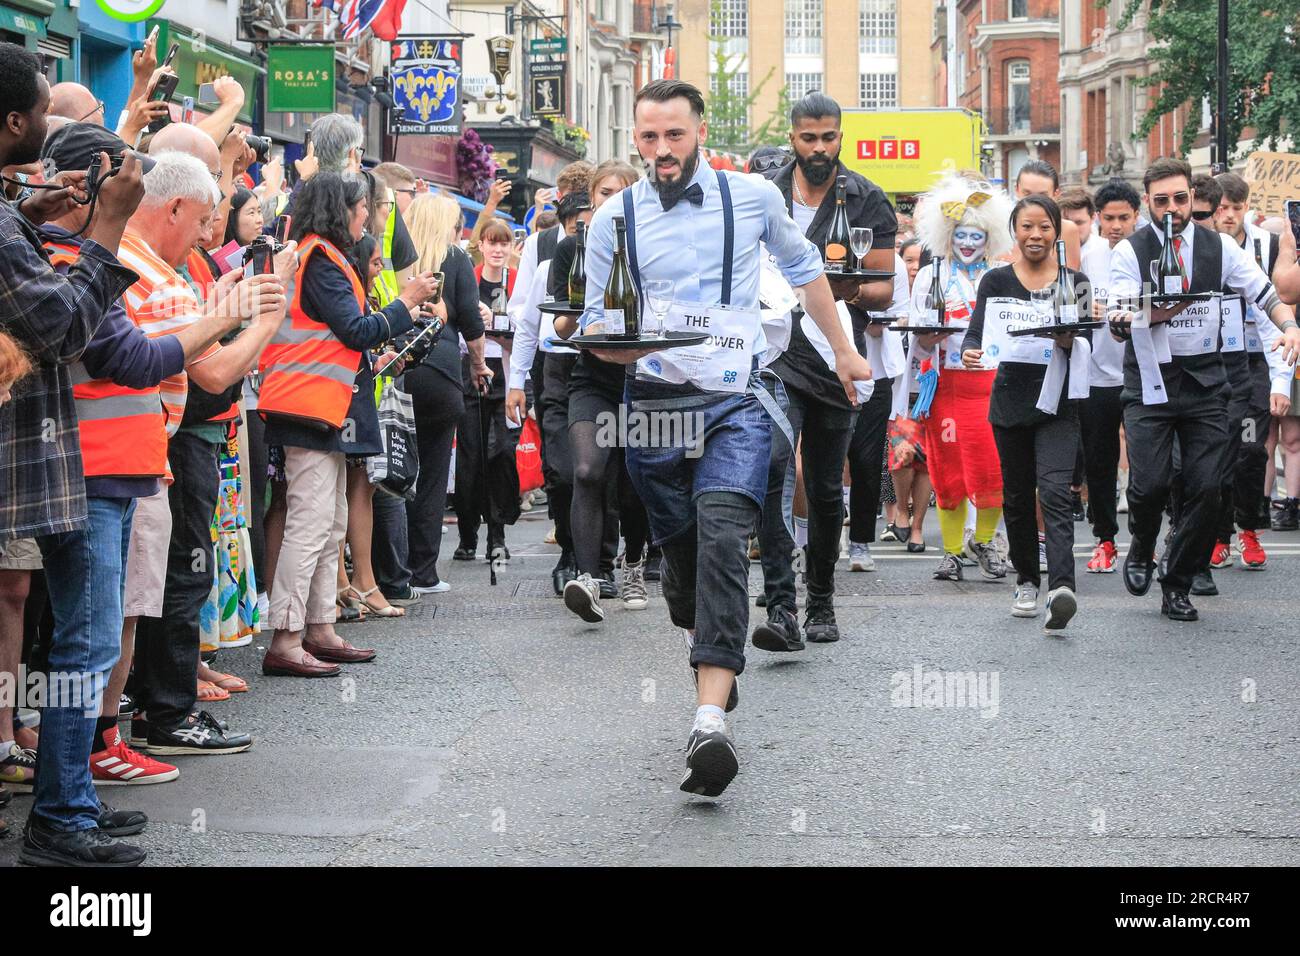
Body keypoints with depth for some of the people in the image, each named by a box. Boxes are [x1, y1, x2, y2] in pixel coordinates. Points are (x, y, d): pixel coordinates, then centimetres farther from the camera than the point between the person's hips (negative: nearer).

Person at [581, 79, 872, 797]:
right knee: (679, 552, 11)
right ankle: (707, 651, 44)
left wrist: (843, 351, 29)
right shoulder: (615, 218, 4)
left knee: (722, 538, -22)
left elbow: (803, 267, 22)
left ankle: (710, 722, -33)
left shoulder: (753, 198, 4)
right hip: (654, 405, 2)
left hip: (735, 402, -2)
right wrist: (622, 345, -16)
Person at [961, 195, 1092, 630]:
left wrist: (1070, 341, -21)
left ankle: (1061, 588, -28)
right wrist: (971, 352, -26)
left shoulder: (1075, 282, 4)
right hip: (1010, 400, 2)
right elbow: (977, 330, -3)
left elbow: (1088, 345, 2)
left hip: (1057, 402, -2)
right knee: (1017, 496, 11)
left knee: (1054, 493, -16)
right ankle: (1027, 581, 26)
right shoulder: (997, 281, 4)